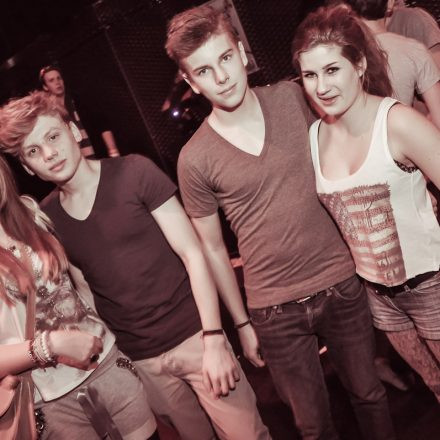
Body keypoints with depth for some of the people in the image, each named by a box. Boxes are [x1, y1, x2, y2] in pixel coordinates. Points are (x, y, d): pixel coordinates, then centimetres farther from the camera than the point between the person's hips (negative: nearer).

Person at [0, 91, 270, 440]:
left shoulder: (133, 173, -9)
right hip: (138, 360, 3)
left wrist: (214, 338, -15)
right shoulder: (43, 219, 1)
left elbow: (192, 254, -10)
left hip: (194, 337, -2)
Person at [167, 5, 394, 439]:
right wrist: (242, 323, 4)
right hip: (276, 311, -2)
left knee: (369, 395, 18)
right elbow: (212, 249, 0)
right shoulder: (194, 160, -10)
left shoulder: (293, 98, -3)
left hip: (340, 283, 2)